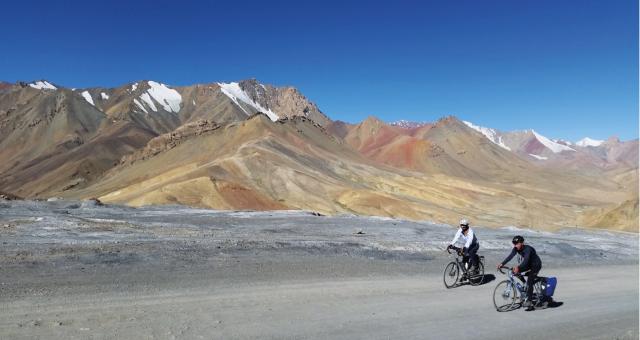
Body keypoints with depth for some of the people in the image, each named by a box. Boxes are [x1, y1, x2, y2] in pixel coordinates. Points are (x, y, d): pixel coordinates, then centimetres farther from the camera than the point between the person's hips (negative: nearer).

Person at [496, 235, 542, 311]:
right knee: (515, 271, -9)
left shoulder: (527, 249, -32)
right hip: (528, 264, 7)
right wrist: (502, 264, -39)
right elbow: (510, 256, -25)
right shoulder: (516, 248, -13)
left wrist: (518, 267, -61)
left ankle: (528, 301, -15)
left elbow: (526, 259, -46)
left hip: (536, 265, -7)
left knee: (529, 282, -18)